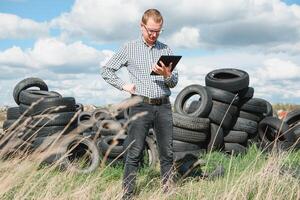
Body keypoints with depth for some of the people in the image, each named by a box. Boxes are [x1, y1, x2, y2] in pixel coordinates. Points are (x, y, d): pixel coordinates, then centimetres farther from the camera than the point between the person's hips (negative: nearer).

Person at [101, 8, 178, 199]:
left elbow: (174, 82, 9)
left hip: (164, 106, 3)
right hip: (141, 106, -3)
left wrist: (166, 74, -12)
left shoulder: (166, 50, 11)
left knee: (167, 153, 5)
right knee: (135, 153, -2)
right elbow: (106, 71, 9)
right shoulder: (129, 49, 5)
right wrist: (124, 85, 0)